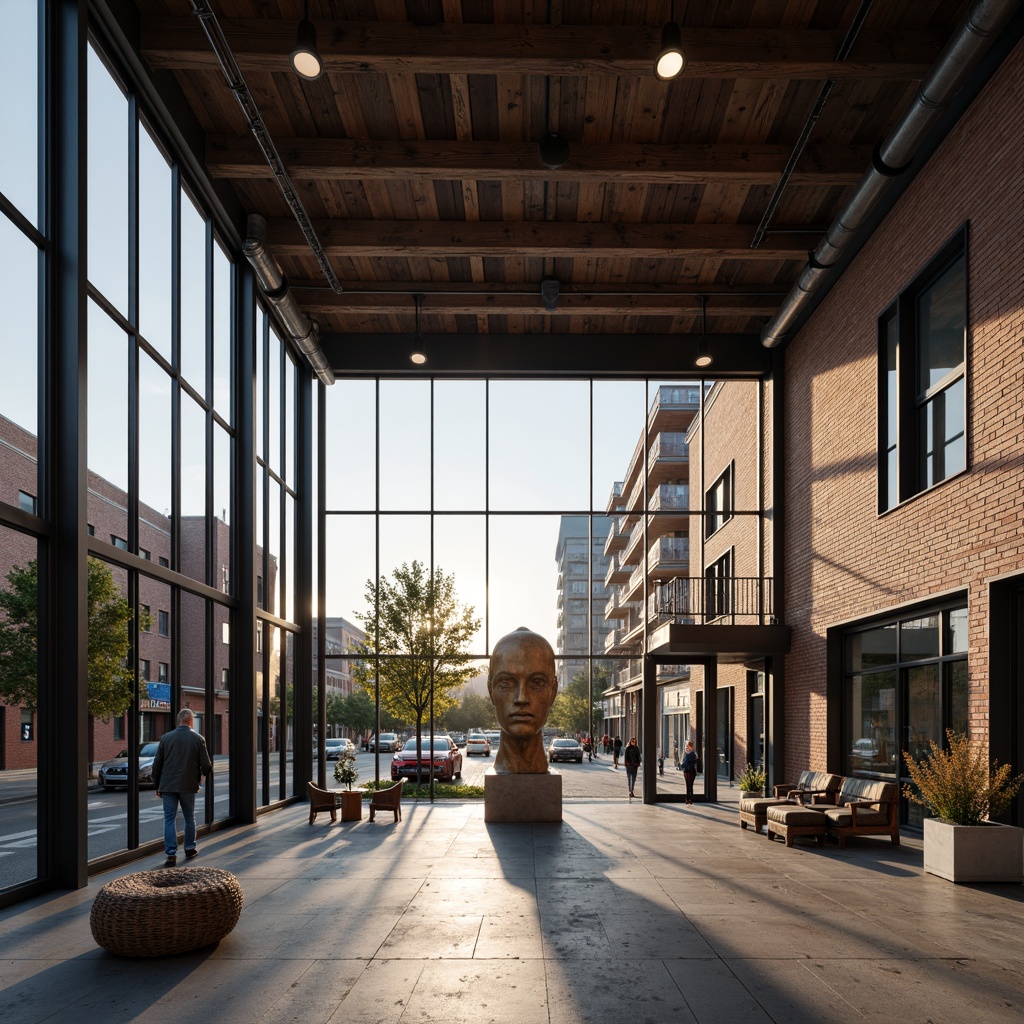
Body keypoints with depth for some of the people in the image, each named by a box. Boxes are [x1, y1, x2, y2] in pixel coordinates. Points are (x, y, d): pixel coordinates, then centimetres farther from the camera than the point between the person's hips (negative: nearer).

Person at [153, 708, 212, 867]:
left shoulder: (165, 738, 0)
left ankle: (171, 854, -4)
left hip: (168, 786, 1)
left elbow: (157, 764, 3)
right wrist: (199, 778, 18)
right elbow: (206, 765, -3)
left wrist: (157, 786, 12)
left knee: (169, 819, 3)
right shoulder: (198, 739, -4)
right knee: (189, 818, 16)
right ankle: (189, 849, 27)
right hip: (188, 785, 0)